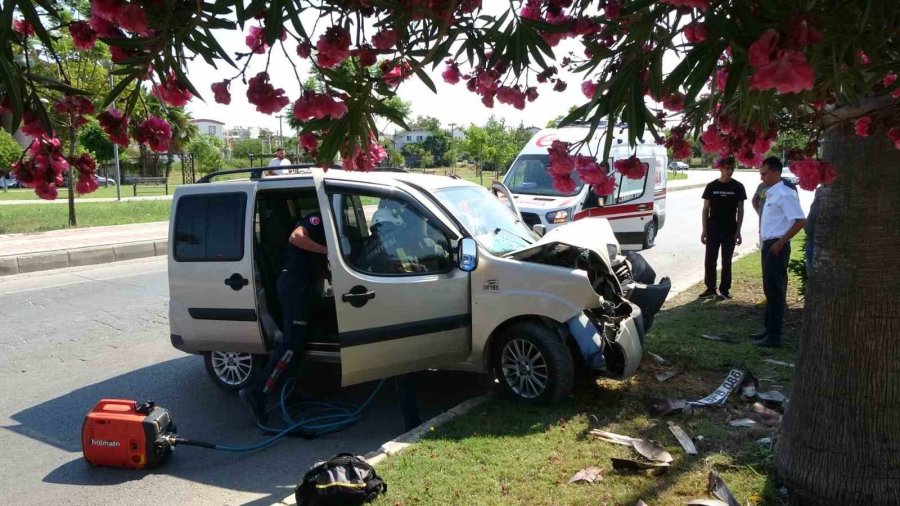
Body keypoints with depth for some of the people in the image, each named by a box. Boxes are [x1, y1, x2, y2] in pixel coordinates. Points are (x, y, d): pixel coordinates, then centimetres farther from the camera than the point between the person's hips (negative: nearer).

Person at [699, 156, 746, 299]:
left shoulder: (738, 187, 0)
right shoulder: (711, 186, 1)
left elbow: (740, 210, 2)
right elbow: (705, 209, 4)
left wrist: (738, 231, -4)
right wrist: (704, 230, -1)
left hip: (730, 230, -1)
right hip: (713, 229, 1)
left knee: (727, 261, 5)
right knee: (710, 260, 2)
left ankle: (725, 289, 14)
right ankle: (710, 288, 11)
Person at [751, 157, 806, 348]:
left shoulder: (784, 194, -15)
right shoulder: (771, 194, 14)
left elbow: (800, 221, -21)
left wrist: (780, 243, -19)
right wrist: (766, 243, 17)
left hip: (777, 247, -10)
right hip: (769, 246, 10)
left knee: (775, 291, -5)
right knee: (769, 289, 16)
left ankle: (774, 336, 0)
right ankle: (769, 329, 26)